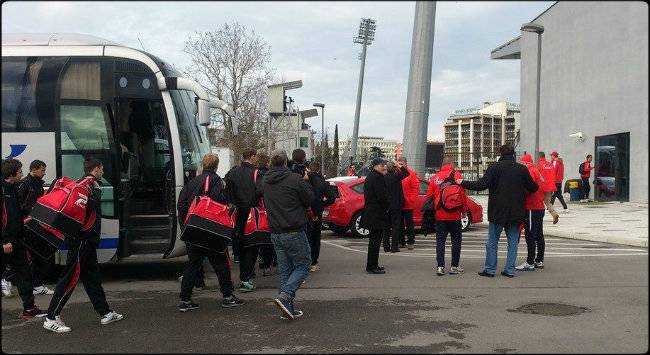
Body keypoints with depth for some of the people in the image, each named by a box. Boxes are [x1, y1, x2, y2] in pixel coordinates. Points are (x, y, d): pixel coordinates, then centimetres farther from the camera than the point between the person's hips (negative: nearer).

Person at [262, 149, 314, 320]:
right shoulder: (295, 179, -13)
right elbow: (310, 199, -5)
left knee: (285, 270, 12)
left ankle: (288, 307, 12)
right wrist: (305, 182, 12)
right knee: (303, 265, 4)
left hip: (275, 233, 6)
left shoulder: (265, 182, 7)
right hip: (293, 232, -6)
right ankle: (285, 296, -14)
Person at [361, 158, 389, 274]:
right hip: (377, 214, -11)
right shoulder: (377, 178, -16)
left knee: (374, 240, 17)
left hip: (370, 213, 11)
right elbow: (382, 196, -19)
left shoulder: (369, 177, 16)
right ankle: (372, 266, -2)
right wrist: (387, 207, -6)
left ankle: (372, 265, 24)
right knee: (375, 240, -5)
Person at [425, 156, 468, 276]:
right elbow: (462, 195, -7)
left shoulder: (434, 177, 4)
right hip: (454, 215, -2)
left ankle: (440, 266, 1)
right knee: (456, 241, 8)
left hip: (439, 216, 3)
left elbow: (429, 196, 7)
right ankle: (454, 266, 9)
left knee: (440, 241, 6)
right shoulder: (457, 175, -5)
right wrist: (464, 210, 4)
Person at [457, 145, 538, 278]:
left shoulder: (495, 167, -9)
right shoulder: (522, 169, 1)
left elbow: (481, 185, -16)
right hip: (516, 213, 3)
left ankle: (490, 269, 9)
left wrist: (462, 183, -6)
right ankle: (510, 270, 11)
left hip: (497, 212, -3)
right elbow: (533, 188, 7)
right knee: (513, 242, 11)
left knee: (492, 241, 7)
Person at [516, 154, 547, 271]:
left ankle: (530, 263, -7)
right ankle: (539, 261, 20)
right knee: (539, 235, 13)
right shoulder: (538, 172, 17)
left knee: (530, 236, -8)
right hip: (540, 208, 10)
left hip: (532, 209, -10)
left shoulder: (530, 171, -11)